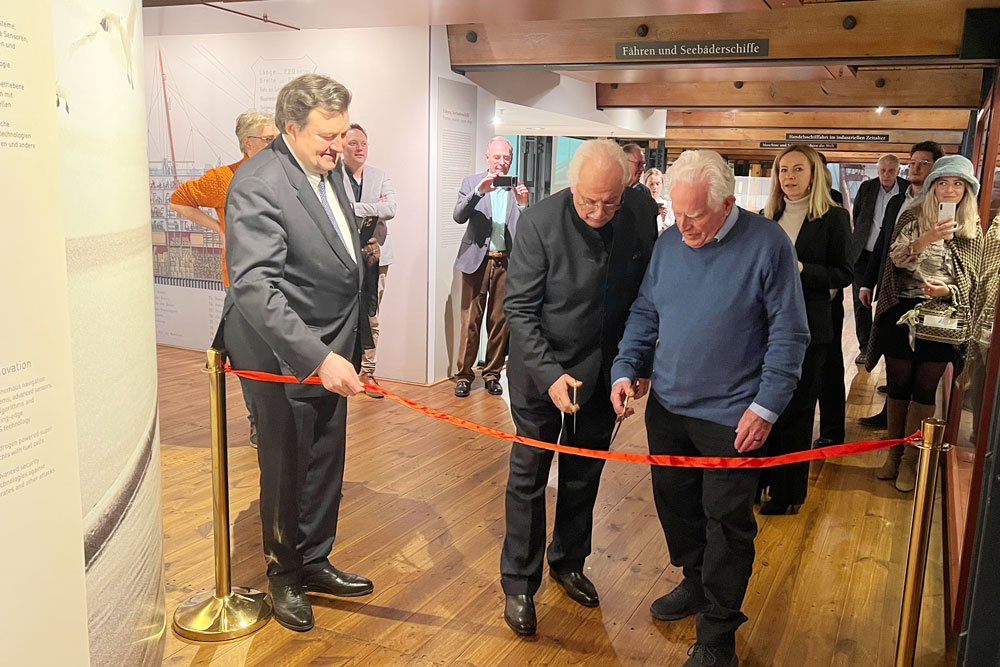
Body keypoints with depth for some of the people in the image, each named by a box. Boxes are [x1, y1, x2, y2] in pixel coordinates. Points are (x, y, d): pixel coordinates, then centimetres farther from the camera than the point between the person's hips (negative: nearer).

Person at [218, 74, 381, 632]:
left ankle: (315, 563, 39)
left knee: (326, 467, 19)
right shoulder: (258, 185, -23)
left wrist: (361, 248, 7)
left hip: (332, 351, 8)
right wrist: (317, 358, -39)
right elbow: (255, 287, -32)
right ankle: (284, 572, 34)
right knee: (286, 471, 10)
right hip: (285, 356, -8)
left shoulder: (329, 167, 6)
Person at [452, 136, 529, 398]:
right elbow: (459, 217, -10)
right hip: (477, 260, -1)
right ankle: (464, 375, 10)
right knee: (470, 320, 0)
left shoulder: (518, 188, 6)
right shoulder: (472, 182, 4)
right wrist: (478, 192, -22)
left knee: (499, 320, 7)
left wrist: (523, 204, -17)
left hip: (506, 261, 2)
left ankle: (492, 373, 19)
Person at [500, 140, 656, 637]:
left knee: (584, 478, 17)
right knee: (528, 478, 6)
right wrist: (550, 373, -24)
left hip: (604, 371, 4)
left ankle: (568, 562, 39)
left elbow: (646, 292, 1)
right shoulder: (539, 222, -20)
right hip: (541, 372, -3)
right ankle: (519, 585, 22)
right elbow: (519, 308, -16)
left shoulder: (640, 213, -10)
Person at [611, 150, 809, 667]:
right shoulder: (669, 242, 2)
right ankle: (695, 582, 43)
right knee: (674, 501, 18)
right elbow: (644, 314, 11)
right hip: (668, 405, 5)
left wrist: (766, 406, -14)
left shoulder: (767, 244, -12)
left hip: (732, 415, -5)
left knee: (726, 522, 3)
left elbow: (789, 333, -10)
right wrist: (625, 369, -1)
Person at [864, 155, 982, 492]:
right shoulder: (912, 217, 1)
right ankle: (893, 453, 22)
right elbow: (896, 259, -12)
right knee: (898, 385, 8)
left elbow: (972, 281, 5)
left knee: (925, 389, 4)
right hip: (903, 312, 0)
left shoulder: (973, 230, 5)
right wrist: (925, 239, -29)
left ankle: (909, 459, 17)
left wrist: (947, 290, -16)